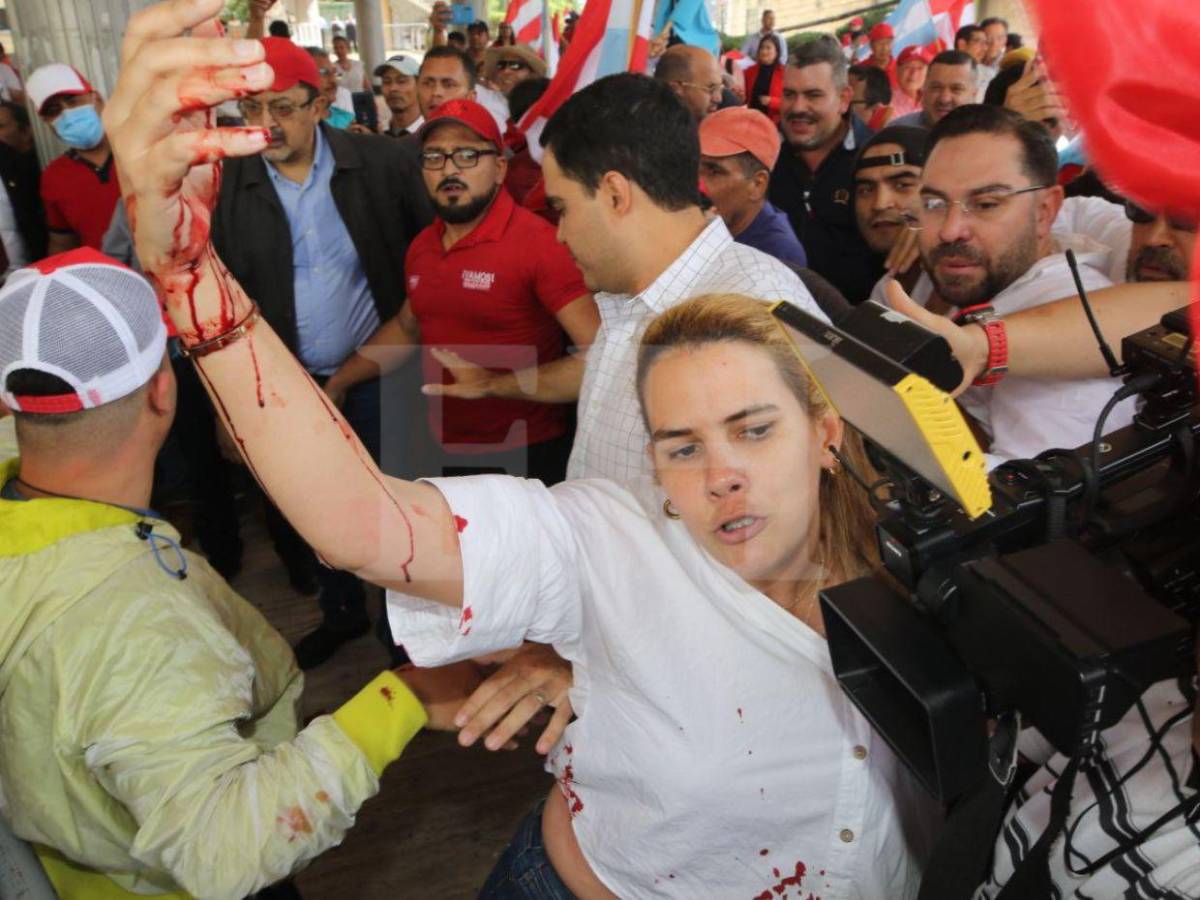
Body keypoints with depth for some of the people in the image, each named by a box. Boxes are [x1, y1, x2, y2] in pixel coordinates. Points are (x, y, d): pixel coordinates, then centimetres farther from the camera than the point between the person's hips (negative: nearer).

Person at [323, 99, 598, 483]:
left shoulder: (538, 242, -18)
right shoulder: (421, 247, 3)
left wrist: (493, 385, -22)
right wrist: (335, 384, 19)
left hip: (525, 459, -6)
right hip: (445, 453, 6)